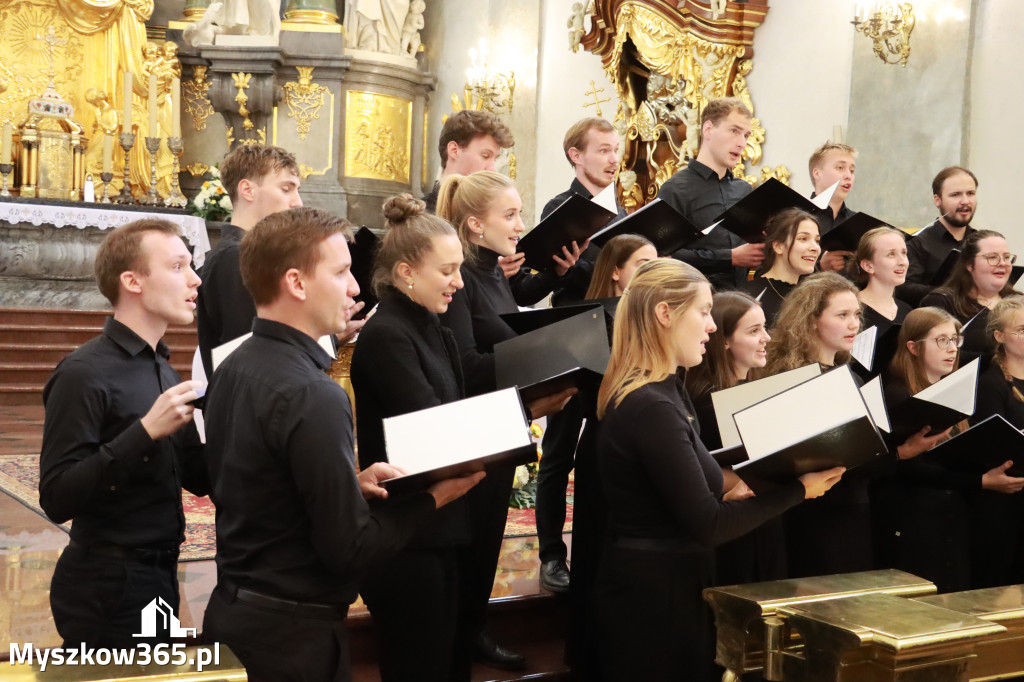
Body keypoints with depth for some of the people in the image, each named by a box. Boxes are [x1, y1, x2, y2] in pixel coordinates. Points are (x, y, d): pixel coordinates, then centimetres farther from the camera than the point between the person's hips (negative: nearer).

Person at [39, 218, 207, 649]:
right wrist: (145, 432, -28)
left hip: (158, 576, 8)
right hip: (109, 587, -8)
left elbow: (197, 477, 11)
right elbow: (57, 498, -24)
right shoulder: (85, 373, -17)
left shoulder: (162, 371, 8)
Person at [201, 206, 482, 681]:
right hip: (291, 631, -8)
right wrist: (434, 497, -10)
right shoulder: (312, 394, -24)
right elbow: (349, 549, -22)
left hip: (233, 608, 8)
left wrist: (352, 481, 5)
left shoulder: (233, 369, 1)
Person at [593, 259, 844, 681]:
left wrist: (727, 495, 4)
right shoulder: (652, 406, -23)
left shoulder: (650, 394, 9)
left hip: (653, 583, 10)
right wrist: (798, 490, -14)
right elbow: (706, 526, -21)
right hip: (656, 592, -10)